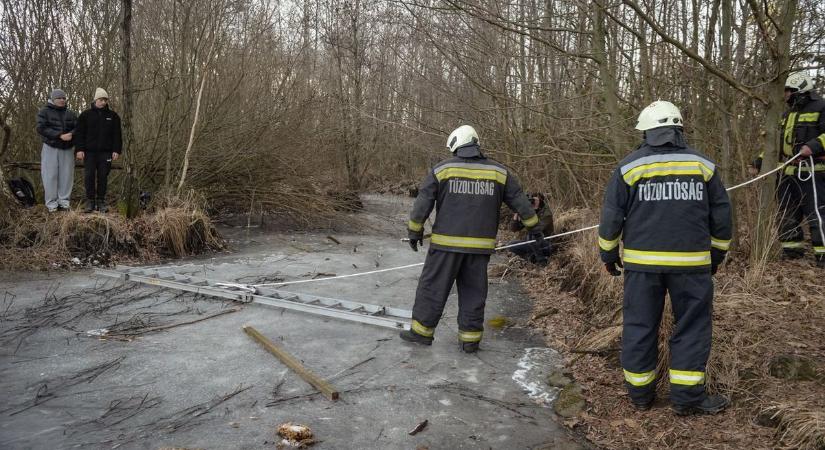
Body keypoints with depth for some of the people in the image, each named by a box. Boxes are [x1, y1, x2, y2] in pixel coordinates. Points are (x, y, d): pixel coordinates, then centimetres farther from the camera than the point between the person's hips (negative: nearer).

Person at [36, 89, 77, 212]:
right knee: (50, 176, -4)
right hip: (50, 148, -3)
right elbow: (41, 128, -11)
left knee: (66, 176, 1)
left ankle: (64, 202, 7)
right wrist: (60, 136, -20)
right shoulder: (44, 112, 1)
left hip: (67, 149, 3)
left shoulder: (71, 114, 12)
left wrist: (71, 134, -20)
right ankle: (51, 204, 0)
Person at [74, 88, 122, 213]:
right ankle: (90, 202, 5)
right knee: (89, 176, -2)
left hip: (105, 152, 0)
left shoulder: (113, 116, 8)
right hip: (89, 152, 0)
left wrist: (116, 150, -2)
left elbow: (117, 135, 7)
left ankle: (101, 202, 9)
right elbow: (79, 133, 3)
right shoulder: (86, 115, 6)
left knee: (103, 177, 2)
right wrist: (79, 149, -6)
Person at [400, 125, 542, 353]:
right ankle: (470, 339, 15)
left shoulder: (442, 169, -3)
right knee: (473, 291, 11)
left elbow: (422, 203, -2)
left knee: (433, 287, 8)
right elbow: (520, 201, 11)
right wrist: (533, 227, 23)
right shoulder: (498, 171, 5)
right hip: (480, 246, 3)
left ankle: (422, 331, 15)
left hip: (447, 242, -2)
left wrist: (415, 231, 9)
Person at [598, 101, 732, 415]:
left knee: (640, 326, 9)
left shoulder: (629, 166, 0)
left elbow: (611, 215, 0)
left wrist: (608, 254, 11)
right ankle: (687, 396, 11)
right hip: (692, 262, 0)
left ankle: (640, 393, 18)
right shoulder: (703, 165, 6)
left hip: (642, 262, 0)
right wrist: (717, 255, 21)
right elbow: (721, 215, 10)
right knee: (692, 326, 9)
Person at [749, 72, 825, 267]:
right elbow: (777, 141, 26)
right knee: (787, 213, 12)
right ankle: (792, 251, 22)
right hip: (788, 172, 8)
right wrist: (759, 162, 18)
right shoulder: (787, 114, 22)